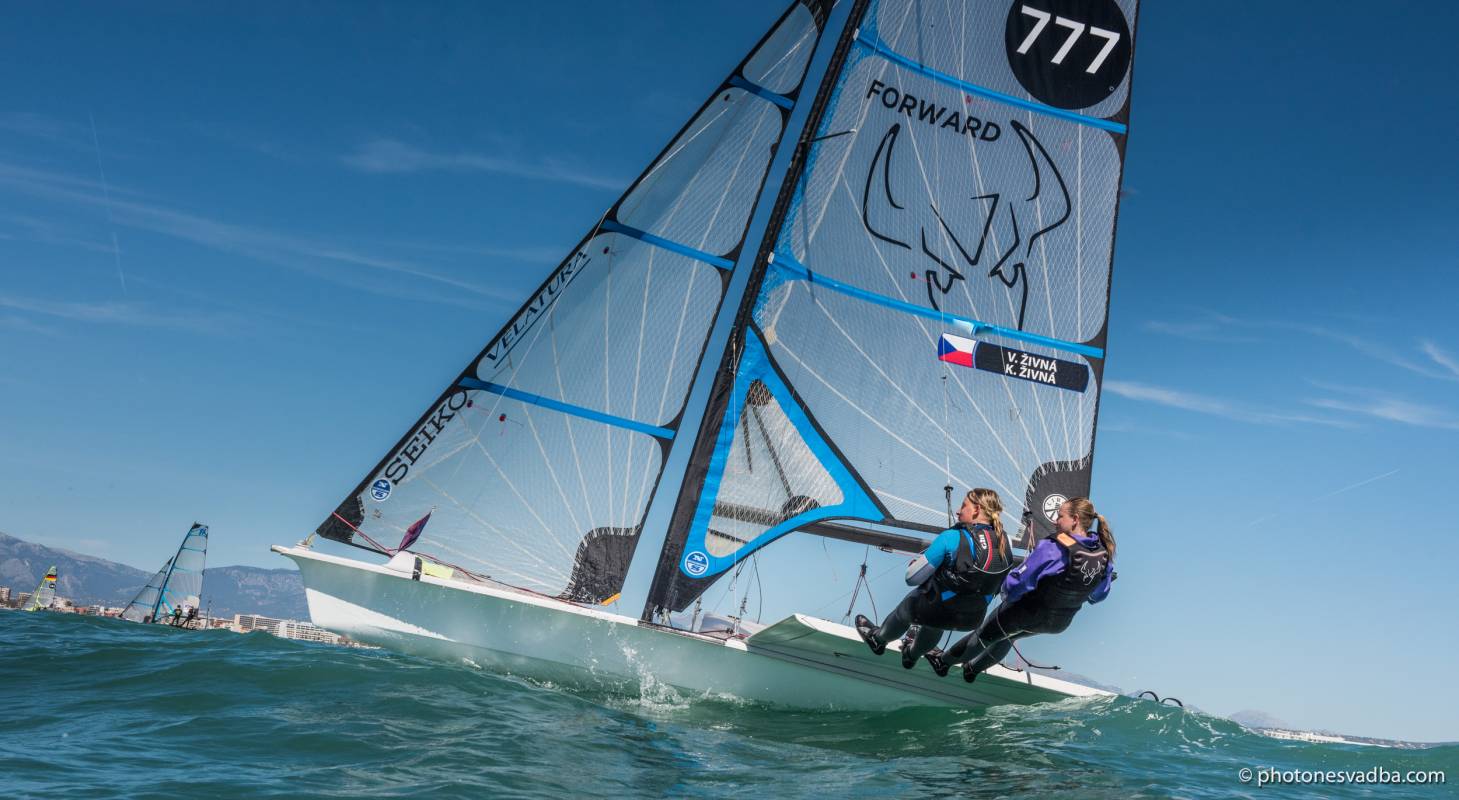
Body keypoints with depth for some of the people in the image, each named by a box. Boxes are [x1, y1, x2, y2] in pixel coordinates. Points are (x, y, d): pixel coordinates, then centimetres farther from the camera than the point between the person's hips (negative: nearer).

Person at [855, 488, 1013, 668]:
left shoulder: (952, 538, -26)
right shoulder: (1005, 541, -12)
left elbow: (912, 578, -20)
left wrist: (917, 560, 2)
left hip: (938, 611, -4)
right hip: (973, 620, 5)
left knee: (906, 607, 30)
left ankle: (877, 639, 57)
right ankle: (912, 655, 64)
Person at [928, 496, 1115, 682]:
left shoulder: (1052, 549, -32)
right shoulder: (1104, 553, -13)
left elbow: (1016, 584, -25)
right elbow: (1099, 595, 3)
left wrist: (1008, 593, -4)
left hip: (1026, 614, -6)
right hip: (1061, 623, 6)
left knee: (984, 636, 22)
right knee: (1007, 636, 34)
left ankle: (943, 662, 44)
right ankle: (974, 669, 54)